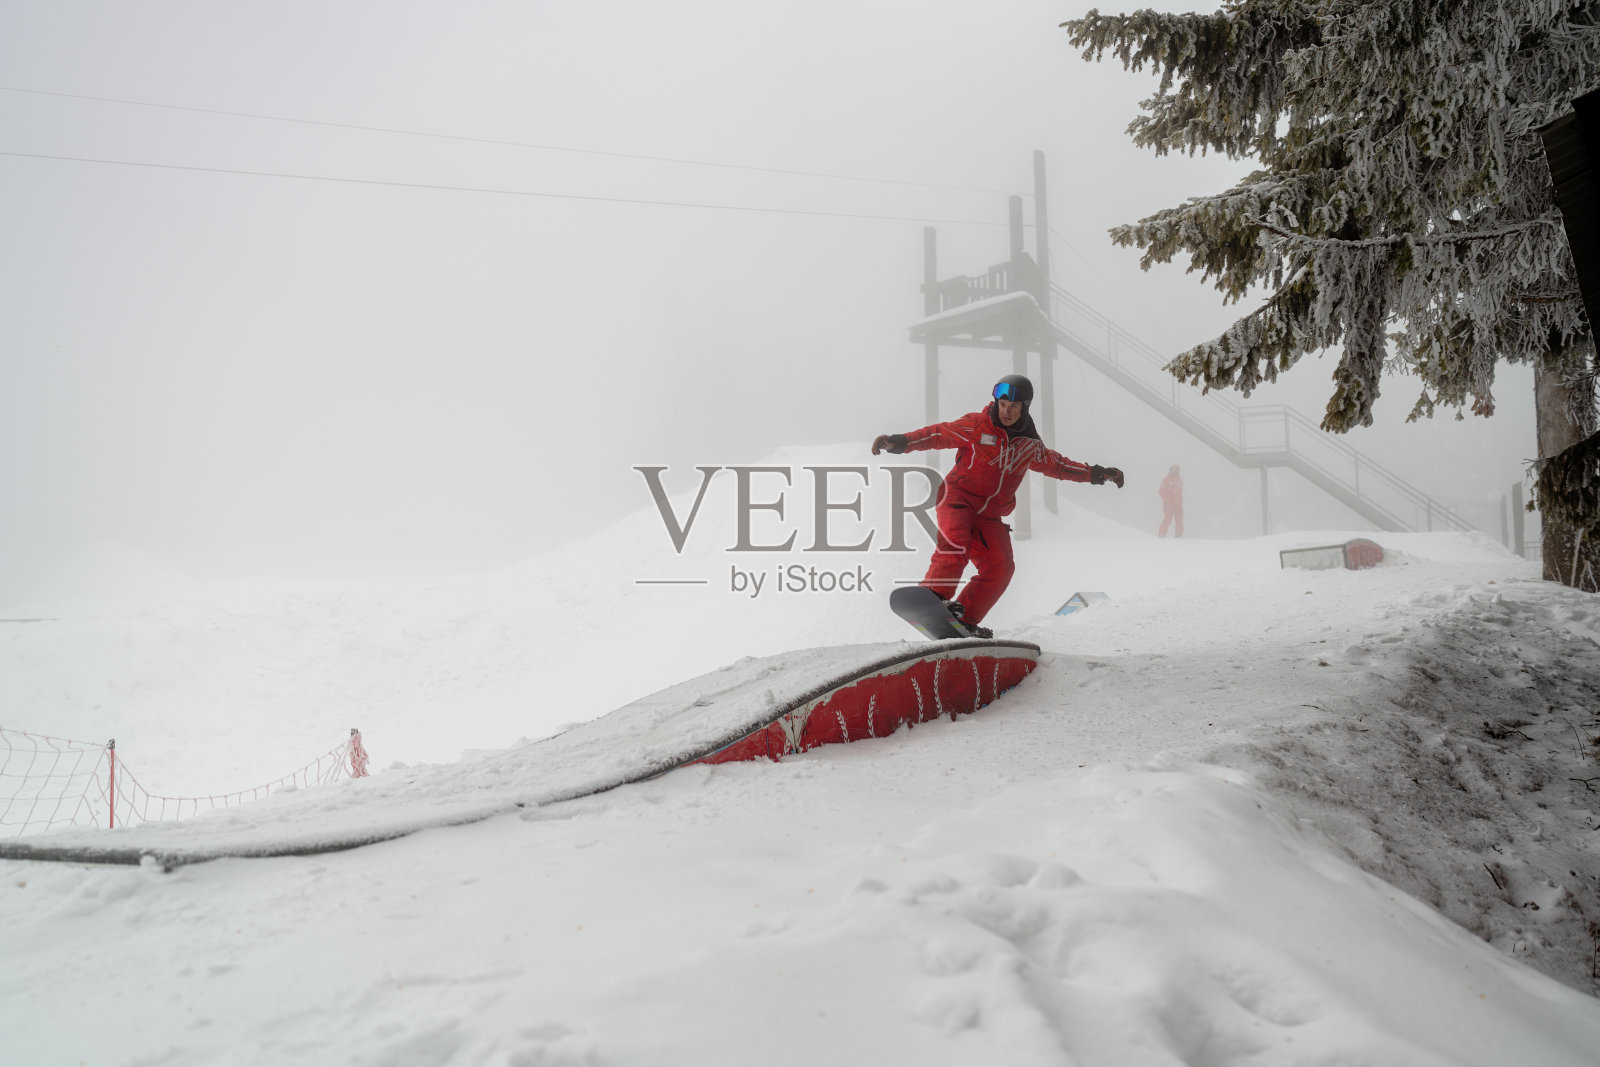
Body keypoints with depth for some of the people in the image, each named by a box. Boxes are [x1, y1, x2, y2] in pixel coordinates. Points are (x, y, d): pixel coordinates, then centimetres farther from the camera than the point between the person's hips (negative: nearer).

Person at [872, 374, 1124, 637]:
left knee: (1001, 567, -10)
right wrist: (900, 442, -21)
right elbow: (938, 434, -7)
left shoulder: (1030, 445, 11)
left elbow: (1056, 465, 26)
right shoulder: (976, 425, -4)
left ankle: (964, 619, -6)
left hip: (989, 516, 5)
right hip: (958, 499, -5)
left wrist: (1095, 473, 24)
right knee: (955, 546, -32)